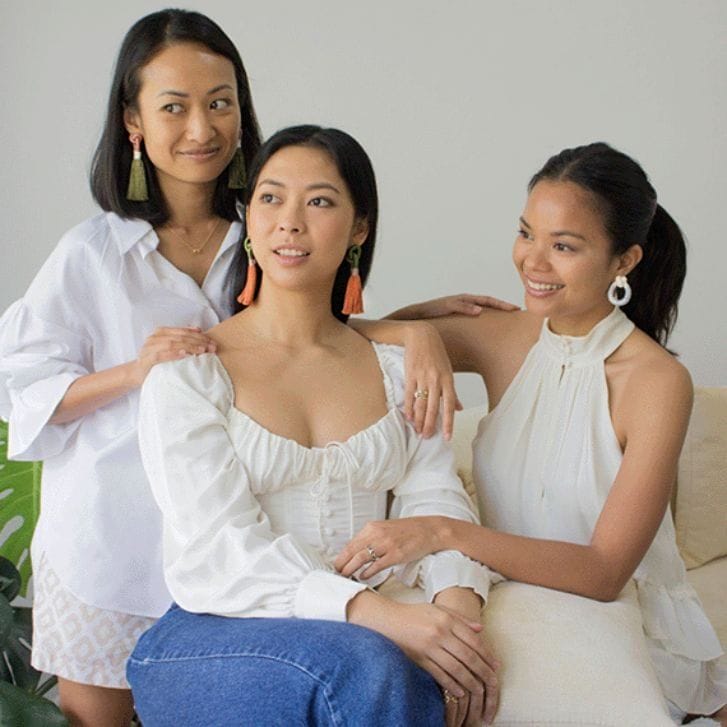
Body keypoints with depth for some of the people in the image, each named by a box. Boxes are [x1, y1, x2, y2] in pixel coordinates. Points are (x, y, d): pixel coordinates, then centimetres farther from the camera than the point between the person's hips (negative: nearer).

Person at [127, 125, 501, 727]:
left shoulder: (398, 368, 14)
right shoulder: (188, 372, 0)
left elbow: (435, 497, 4)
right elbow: (222, 545, -11)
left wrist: (459, 604, -20)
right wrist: (377, 612, -26)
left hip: (375, 636, 3)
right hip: (213, 641, -3)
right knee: (359, 667, -34)